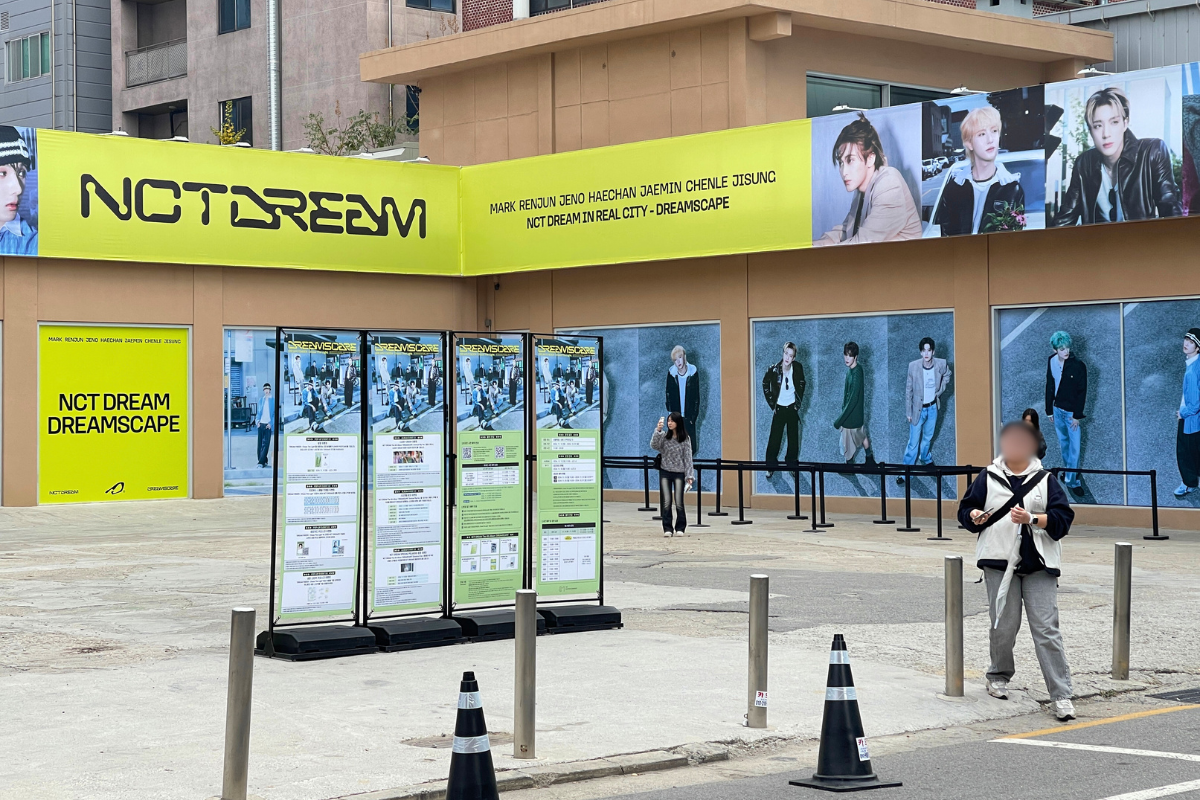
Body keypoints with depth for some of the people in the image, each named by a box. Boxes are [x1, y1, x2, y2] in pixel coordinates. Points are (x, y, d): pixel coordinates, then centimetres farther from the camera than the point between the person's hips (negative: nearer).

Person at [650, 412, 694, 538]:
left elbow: (688, 457, -2)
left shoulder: (685, 438, -2)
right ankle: (667, 528, 4)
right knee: (666, 502, -3)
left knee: (679, 502, -3)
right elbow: (653, 445, -12)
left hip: (679, 473, -1)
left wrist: (689, 476, -7)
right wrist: (658, 430, -22)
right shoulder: (664, 435, 2)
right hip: (665, 472, 1)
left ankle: (680, 528, 10)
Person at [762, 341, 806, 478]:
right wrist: (772, 403, -1)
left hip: (792, 408, 2)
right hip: (779, 409, -2)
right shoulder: (773, 369, -18)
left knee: (793, 438, 11)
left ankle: (791, 463, 29)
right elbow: (765, 385, 0)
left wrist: (798, 402, 5)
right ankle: (771, 466, 16)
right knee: (774, 439, 1)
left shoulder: (798, 368, -12)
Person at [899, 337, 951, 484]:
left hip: (933, 408, 3)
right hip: (918, 409, -3)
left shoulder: (941, 364, -17)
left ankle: (925, 457, 53)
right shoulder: (913, 366, -23)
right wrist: (908, 412, -8)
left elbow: (947, 375, 10)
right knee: (913, 443, 3)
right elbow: (908, 390, -12)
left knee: (928, 437, 26)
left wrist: (941, 390, -1)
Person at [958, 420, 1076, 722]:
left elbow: (1062, 518, -1)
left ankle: (1061, 695, -6)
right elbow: (965, 510, 13)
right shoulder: (988, 478, 10)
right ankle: (999, 676, 32)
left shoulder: (1045, 480, 6)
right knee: (1003, 626, 6)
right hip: (999, 562, 1)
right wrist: (975, 516, -9)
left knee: (1046, 628, -7)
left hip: (1039, 566, -1)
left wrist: (1032, 519, -16)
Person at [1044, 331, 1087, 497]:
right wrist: (1049, 410, 8)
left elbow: (1082, 392, -14)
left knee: (1074, 446, -2)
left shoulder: (1078, 366, -18)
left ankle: (1072, 480, 6)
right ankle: (1068, 470, 37)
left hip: (1072, 412, -4)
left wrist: (1077, 415, -14)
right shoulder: (1052, 362, -5)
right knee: (1063, 442, 19)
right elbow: (1050, 387, 6)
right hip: (1058, 409, 5)